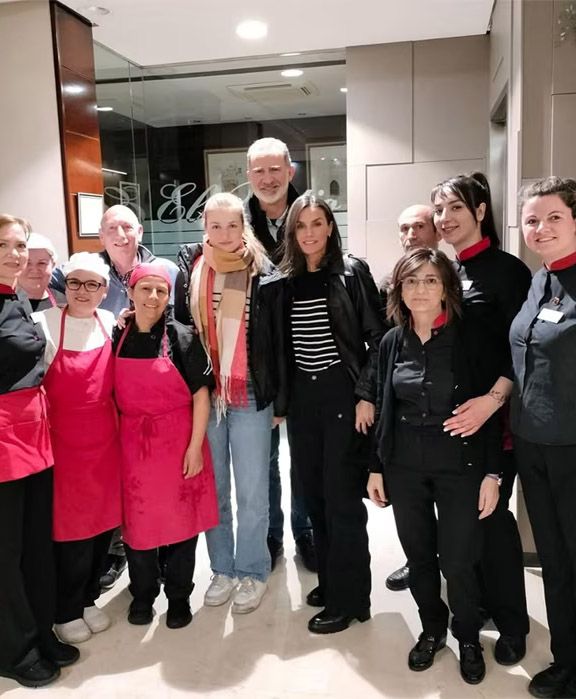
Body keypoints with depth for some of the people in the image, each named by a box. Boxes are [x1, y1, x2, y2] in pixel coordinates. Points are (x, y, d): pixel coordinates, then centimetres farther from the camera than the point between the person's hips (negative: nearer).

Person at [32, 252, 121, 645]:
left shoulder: (111, 324, 2)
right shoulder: (43, 324, -11)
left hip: (104, 440, 4)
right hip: (63, 442, -4)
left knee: (104, 521, 13)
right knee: (70, 526, 6)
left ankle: (88, 598, 36)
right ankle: (66, 611, 29)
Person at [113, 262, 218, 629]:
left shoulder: (183, 337, -8)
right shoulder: (118, 338, 2)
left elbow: (201, 395, -7)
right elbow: (114, 397, 9)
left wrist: (195, 446, -11)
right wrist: (117, 442, 6)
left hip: (178, 441, -2)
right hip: (133, 444, 3)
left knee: (180, 519, 8)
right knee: (138, 520, 11)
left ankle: (179, 597, 28)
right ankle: (143, 594, 33)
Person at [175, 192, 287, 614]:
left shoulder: (265, 276, -4)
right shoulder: (190, 273, 3)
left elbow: (279, 343, -1)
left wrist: (281, 401, -1)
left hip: (251, 397, -2)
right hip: (202, 396, 3)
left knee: (252, 494, 6)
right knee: (212, 491, 13)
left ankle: (253, 573, 24)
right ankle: (223, 570, 30)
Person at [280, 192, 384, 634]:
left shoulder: (351, 272, -4)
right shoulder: (285, 280, 8)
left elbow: (376, 337, -7)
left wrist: (366, 396, -13)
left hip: (342, 394, -5)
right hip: (302, 397, 5)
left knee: (342, 498, 1)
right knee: (313, 494, 12)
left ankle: (348, 599, 15)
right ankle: (330, 580, 30)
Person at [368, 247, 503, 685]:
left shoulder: (472, 338, -9)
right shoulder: (392, 342, 2)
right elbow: (384, 410, 8)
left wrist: (492, 473, -9)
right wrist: (376, 467, 8)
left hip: (460, 466, -3)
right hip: (404, 467, 3)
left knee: (457, 561, 3)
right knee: (418, 555, 13)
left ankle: (469, 639, 30)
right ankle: (432, 630, 37)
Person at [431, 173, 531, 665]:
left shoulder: (507, 270, -9)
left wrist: (492, 400, -25)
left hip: (493, 414, -5)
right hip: (446, 416, 5)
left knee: (492, 513, 1)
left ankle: (511, 622, 20)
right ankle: (479, 600, 33)